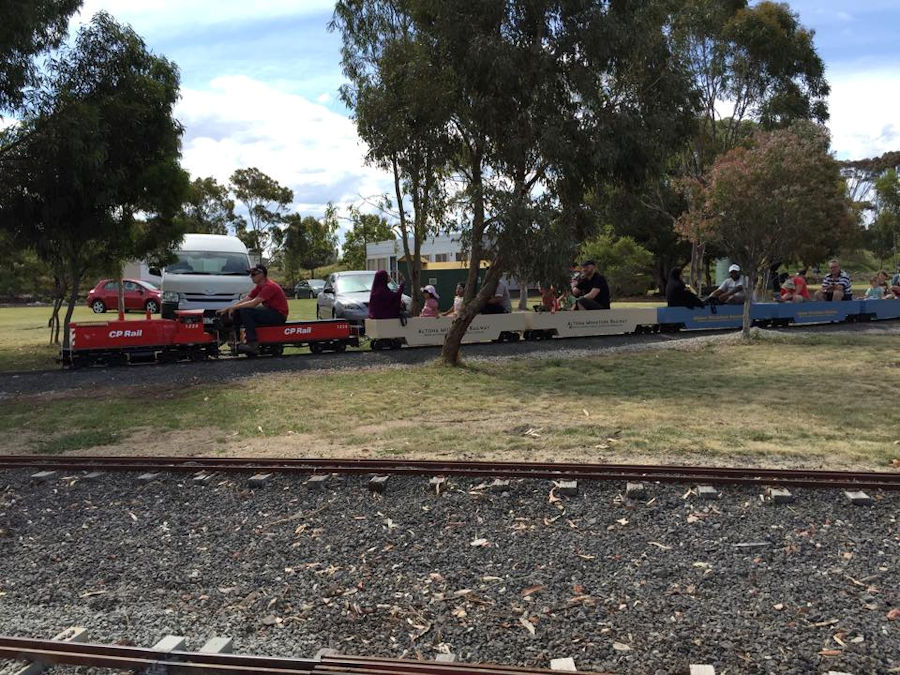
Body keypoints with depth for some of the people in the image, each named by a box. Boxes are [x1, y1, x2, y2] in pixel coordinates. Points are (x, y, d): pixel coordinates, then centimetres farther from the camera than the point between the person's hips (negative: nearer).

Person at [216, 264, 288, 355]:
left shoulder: (269, 286, -19)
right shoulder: (259, 287, 11)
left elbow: (254, 303, -25)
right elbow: (245, 300, 9)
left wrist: (234, 307, -18)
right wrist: (227, 308, -1)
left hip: (278, 315, -10)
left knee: (245, 311, -23)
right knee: (238, 311, 6)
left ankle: (253, 344, -23)